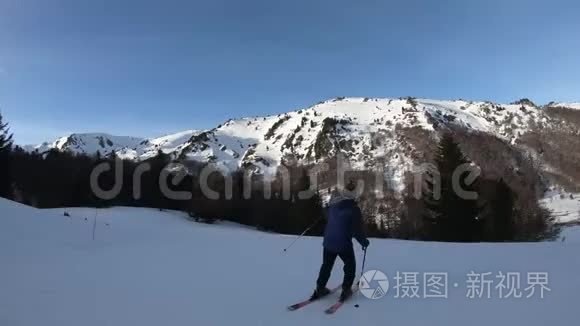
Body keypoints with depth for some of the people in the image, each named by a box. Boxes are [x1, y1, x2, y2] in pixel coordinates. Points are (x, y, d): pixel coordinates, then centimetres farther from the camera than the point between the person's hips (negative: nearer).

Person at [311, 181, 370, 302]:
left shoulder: (333, 204, -3)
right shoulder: (353, 208, -19)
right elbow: (357, 229, -16)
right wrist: (364, 241, -1)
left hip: (328, 241, 5)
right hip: (344, 244, -5)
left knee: (326, 265, 21)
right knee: (350, 266, 19)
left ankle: (320, 288, 23)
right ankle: (346, 290, 17)